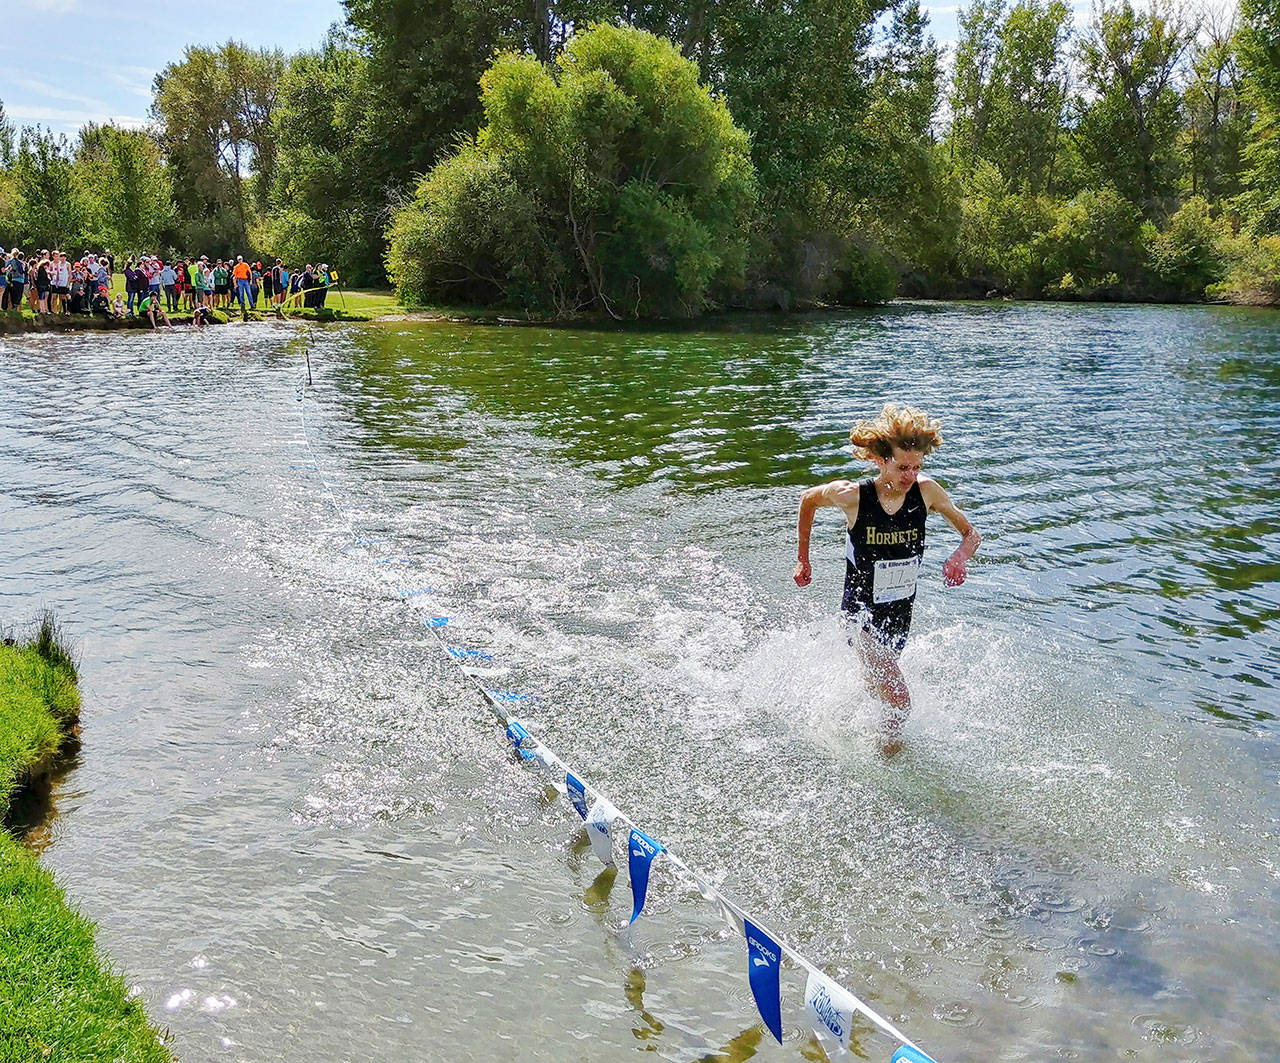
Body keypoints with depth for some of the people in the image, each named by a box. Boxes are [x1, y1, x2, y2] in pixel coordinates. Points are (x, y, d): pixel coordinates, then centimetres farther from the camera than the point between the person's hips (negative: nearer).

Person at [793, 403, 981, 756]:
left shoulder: (926, 492, -12)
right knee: (898, 700, -16)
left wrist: (960, 557, -23)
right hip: (861, 613, -4)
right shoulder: (852, 495, -19)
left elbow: (971, 534, 0)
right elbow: (808, 499, 2)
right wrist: (802, 559, 8)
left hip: (901, 613, 4)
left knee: (873, 683, 28)